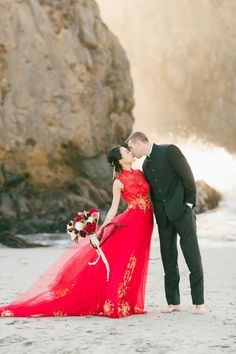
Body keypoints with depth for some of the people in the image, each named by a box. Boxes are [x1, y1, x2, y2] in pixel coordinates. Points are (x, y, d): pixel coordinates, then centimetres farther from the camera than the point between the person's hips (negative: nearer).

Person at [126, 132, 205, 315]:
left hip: (182, 211, -7)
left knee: (193, 257, -6)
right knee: (169, 260, 6)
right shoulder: (146, 164, 16)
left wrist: (190, 203, -9)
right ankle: (173, 302, 13)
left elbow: (188, 176, -9)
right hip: (163, 216, 7)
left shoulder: (169, 151, -6)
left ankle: (199, 303, -4)